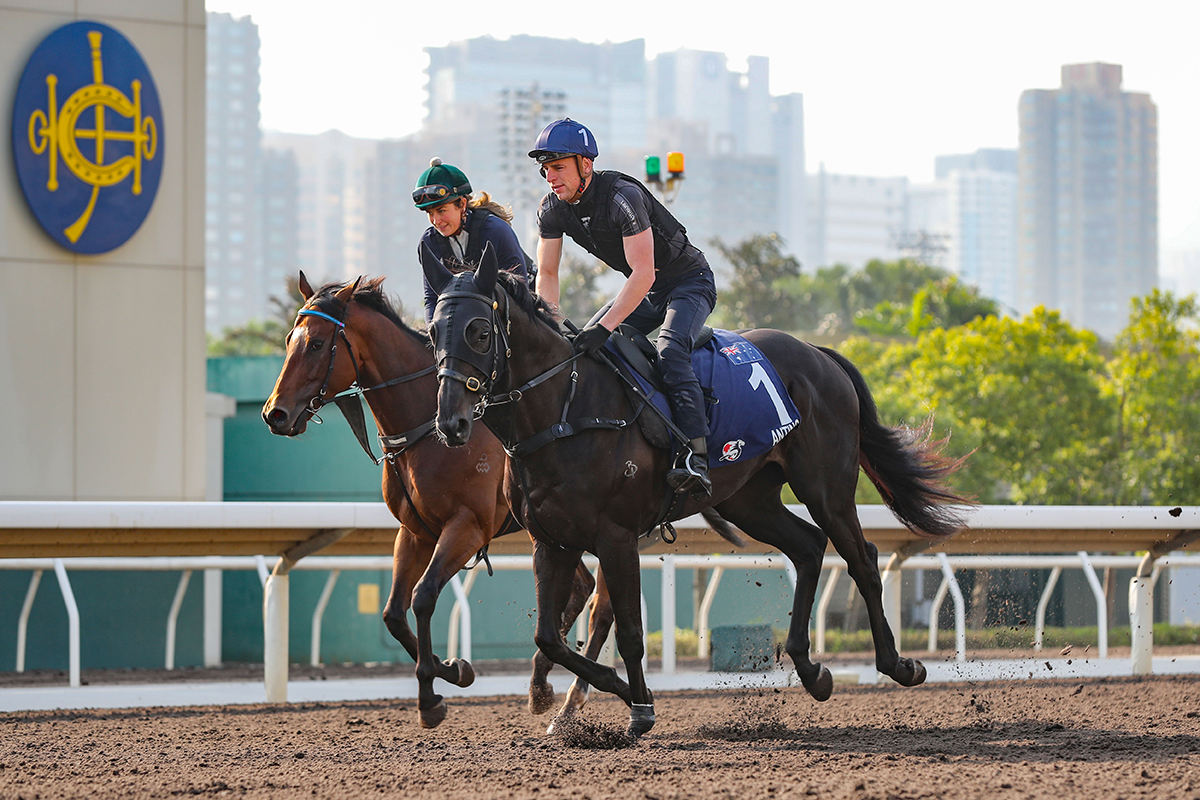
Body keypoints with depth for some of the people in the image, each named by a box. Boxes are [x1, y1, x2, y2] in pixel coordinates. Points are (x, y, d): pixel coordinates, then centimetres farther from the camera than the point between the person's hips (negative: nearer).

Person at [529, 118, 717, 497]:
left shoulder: (623, 196, -31)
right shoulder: (553, 210, -8)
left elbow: (643, 274, -34)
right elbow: (547, 276, 1)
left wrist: (604, 327, -41)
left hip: (689, 283, -8)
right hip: (644, 290, 8)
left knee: (669, 352, -32)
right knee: (579, 347, -1)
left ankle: (697, 458, -43)